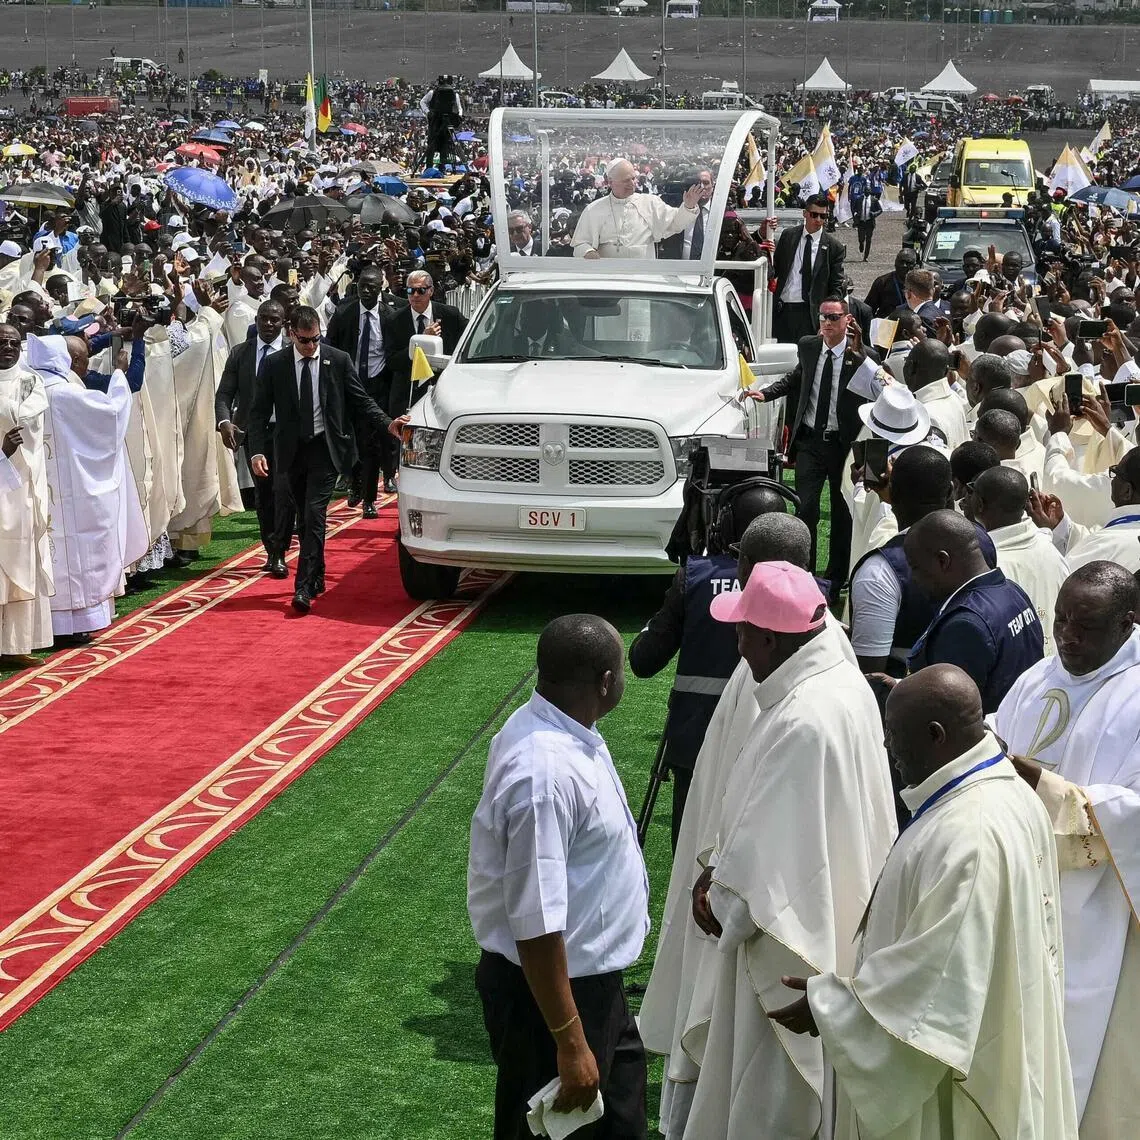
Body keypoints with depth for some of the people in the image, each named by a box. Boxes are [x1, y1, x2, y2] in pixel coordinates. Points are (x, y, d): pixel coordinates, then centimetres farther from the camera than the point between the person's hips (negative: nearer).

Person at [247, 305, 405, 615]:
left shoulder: (339, 361, -1)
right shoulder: (273, 365, 0)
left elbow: (361, 401, 3)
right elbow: (259, 412, 0)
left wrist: (388, 423, -13)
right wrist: (257, 451, -13)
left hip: (326, 448, -2)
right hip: (292, 450, 2)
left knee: (314, 514, -14)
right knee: (306, 517, 12)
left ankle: (305, 588, -18)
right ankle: (317, 578, 29)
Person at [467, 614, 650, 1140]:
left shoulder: (560, 728, -1)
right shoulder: (545, 775, -32)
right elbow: (537, 925, -31)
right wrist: (570, 1044, -25)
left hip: (592, 973, 9)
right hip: (550, 985, -9)